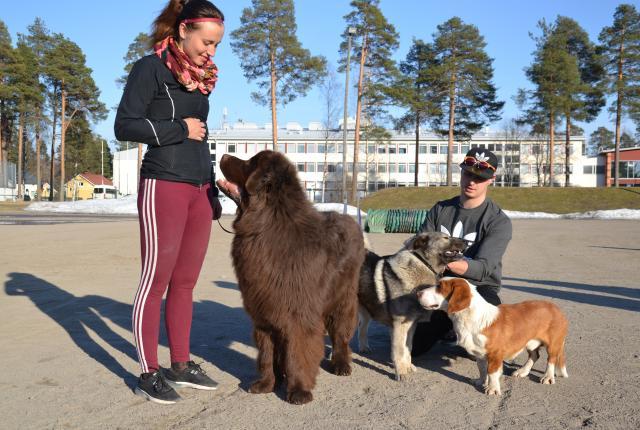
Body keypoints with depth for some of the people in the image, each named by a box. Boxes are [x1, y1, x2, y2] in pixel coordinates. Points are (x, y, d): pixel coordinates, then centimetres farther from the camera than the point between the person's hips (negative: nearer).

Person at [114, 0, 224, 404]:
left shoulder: (200, 76, 16)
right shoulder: (151, 68, -4)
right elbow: (125, 126, -11)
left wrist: (213, 189, 18)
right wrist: (179, 129, -11)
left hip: (199, 189, 7)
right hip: (163, 185, -7)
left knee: (186, 281, 9)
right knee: (156, 280, -1)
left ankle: (181, 363, 19)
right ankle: (149, 372, 9)